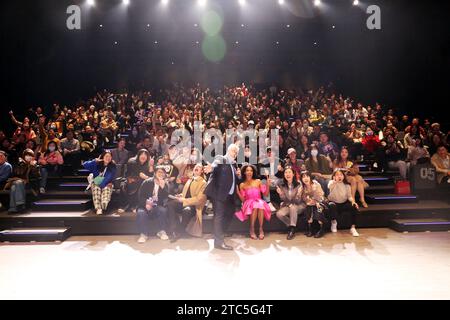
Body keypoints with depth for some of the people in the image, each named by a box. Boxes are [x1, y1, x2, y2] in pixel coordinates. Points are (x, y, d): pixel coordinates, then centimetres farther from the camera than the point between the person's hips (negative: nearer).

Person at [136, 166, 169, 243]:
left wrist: (163, 187, -20)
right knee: (141, 212, -31)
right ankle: (143, 234, -21)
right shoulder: (147, 183, 3)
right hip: (146, 206, 0)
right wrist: (145, 204, -19)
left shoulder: (165, 185, 7)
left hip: (158, 207, 1)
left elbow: (165, 198, -5)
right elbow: (140, 196, -1)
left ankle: (162, 231, -15)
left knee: (163, 210, -31)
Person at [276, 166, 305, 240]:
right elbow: (284, 199, -4)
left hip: (298, 205, -3)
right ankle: (291, 226, 1)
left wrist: (298, 195, -36)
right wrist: (280, 194, -25)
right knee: (279, 214, -25)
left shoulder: (298, 184, -12)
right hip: (287, 205, 3)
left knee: (293, 207, -37)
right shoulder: (282, 185, -3)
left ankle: (292, 229, -23)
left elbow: (298, 200, -14)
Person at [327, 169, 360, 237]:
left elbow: (349, 196, 1)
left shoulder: (347, 185, 1)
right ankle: (334, 223, -8)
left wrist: (353, 201, -20)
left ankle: (353, 228, -15)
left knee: (354, 206, -27)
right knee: (332, 205, -38)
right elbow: (329, 186, -28)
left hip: (344, 204, 3)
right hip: (334, 203, -2)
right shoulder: (332, 183, -6)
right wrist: (335, 180, -42)